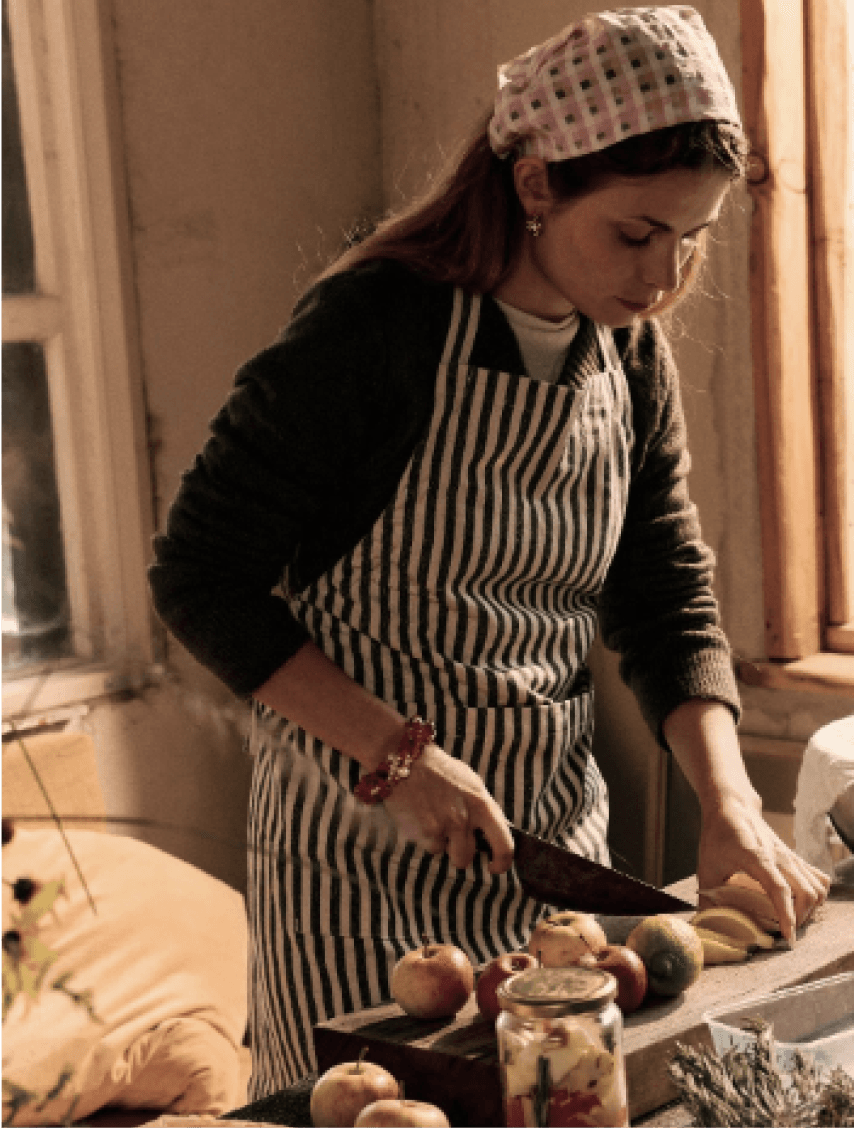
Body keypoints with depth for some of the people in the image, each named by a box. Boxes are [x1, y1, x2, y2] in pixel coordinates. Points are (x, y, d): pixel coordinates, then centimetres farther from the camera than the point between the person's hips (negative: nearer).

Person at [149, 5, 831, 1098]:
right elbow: (199, 580, -15)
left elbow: (669, 601, 6)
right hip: (363, 848, -6)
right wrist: (400, 753, -21)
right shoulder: (372, 329, -19)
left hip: (556, 828, 6)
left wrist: (729, 804, -9)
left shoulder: (632, 356, 1)